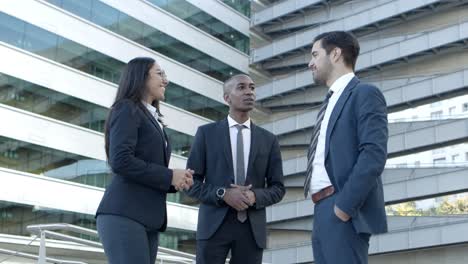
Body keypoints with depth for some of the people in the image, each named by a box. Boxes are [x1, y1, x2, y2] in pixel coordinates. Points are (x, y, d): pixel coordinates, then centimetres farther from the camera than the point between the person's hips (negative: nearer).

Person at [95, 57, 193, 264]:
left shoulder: (153, 121, 27)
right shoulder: (127, 109, 0)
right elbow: (121, 161, -15)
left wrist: (178, 180, 5)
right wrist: (169, 176, -8)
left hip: (147, 219, 9)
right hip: (124, 215, -9)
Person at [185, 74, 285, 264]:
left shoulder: (268, 140, 12)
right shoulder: (206, 133, 5)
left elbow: (277, 188, 10)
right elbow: (191, 182, 2)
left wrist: (254, 196, -12)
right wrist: (223, 194, -15)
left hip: (252, 227, 2)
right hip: (214, 224, -2)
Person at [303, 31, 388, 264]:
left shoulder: (364, 94, -3)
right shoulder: (330, 102, 24)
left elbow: (374, 154, -16)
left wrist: (344, 205, -20)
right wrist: (322, 209, 11)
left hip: (344, 211, -9)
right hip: (323, 211, 9)